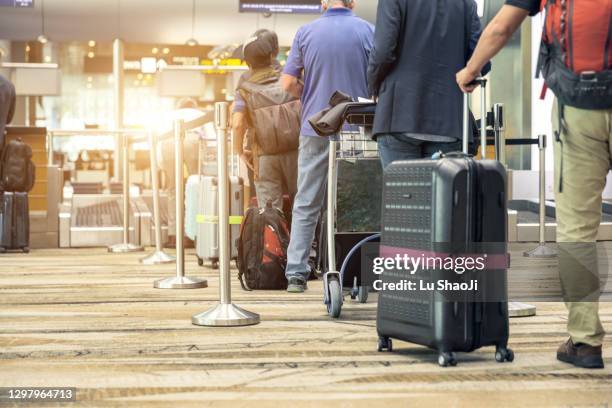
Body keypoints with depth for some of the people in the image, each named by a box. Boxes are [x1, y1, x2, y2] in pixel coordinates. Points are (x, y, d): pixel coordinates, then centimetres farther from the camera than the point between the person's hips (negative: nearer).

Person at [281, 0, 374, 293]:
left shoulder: (305, 33, 1)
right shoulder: (366, 31, -2)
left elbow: (289, 83, -1)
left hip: (315, 128, 1)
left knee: (306, 204, 6)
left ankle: (296, 272, 4)